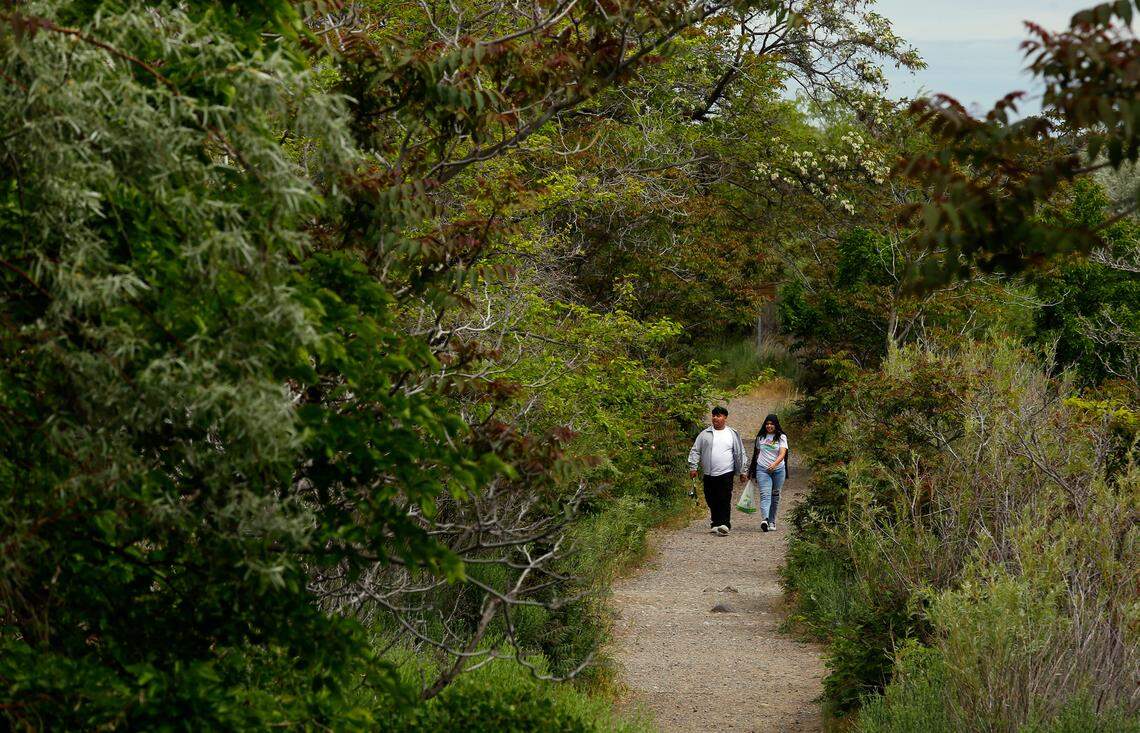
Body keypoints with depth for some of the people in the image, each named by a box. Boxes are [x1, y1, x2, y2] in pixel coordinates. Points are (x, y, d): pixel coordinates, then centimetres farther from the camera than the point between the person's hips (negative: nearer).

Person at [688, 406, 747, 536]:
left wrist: (741, 471, 11)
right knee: (712, 501, 5)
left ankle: (724, 524, -17)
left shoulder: (732, 434, 9)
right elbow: (695, 451, 12)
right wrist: (693, 467, 2)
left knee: (725, 500, -13)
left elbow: (739, 454, 13)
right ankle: (715, 524, 15)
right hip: (709, 475, 3)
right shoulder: (705, 434, 10)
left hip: (726, 473, -3)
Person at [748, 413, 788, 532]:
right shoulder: (760, 437, 9)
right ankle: (764, 519, -32)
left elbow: (782, 454, -13)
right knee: (765, 494, -15)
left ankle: (772, 521, 18)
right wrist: (753, 469, 22)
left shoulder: (781, 437, -1)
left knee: (775, 496, 7)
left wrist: (774, 464, -31)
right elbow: (757, 453, 20)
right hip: (762, 469, 0)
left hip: (778, 470, 0)